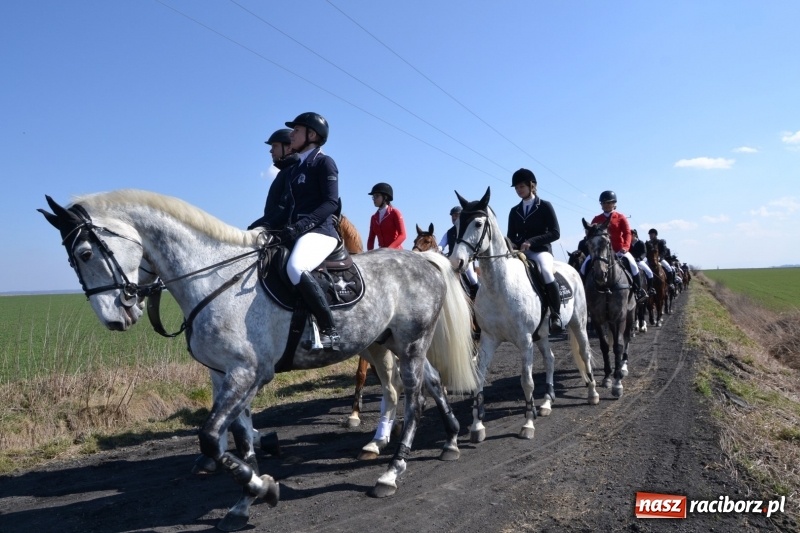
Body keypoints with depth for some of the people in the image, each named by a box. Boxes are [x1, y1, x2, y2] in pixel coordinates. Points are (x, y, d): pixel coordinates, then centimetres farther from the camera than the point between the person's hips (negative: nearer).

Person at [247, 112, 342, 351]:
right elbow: (284, 205, 18)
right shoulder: (292, 169, 23)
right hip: (292, 232, 9)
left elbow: (331, 202, -12)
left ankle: (329, 330, -30)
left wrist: (302, 224, -24)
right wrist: (265, 224, -2)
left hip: (318, 231, -9)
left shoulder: (324, 163, 0)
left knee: (295, 268, -37)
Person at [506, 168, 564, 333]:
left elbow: (555, 233, -6)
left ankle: (556, 315, -24)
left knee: (546, 271, -36)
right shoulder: (514, 211, 15)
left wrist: (532, 241, -18)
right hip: (520, 252, 5)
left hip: (541, 250, -5)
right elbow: (511, 236, 17)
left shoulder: (545, 206, 2)